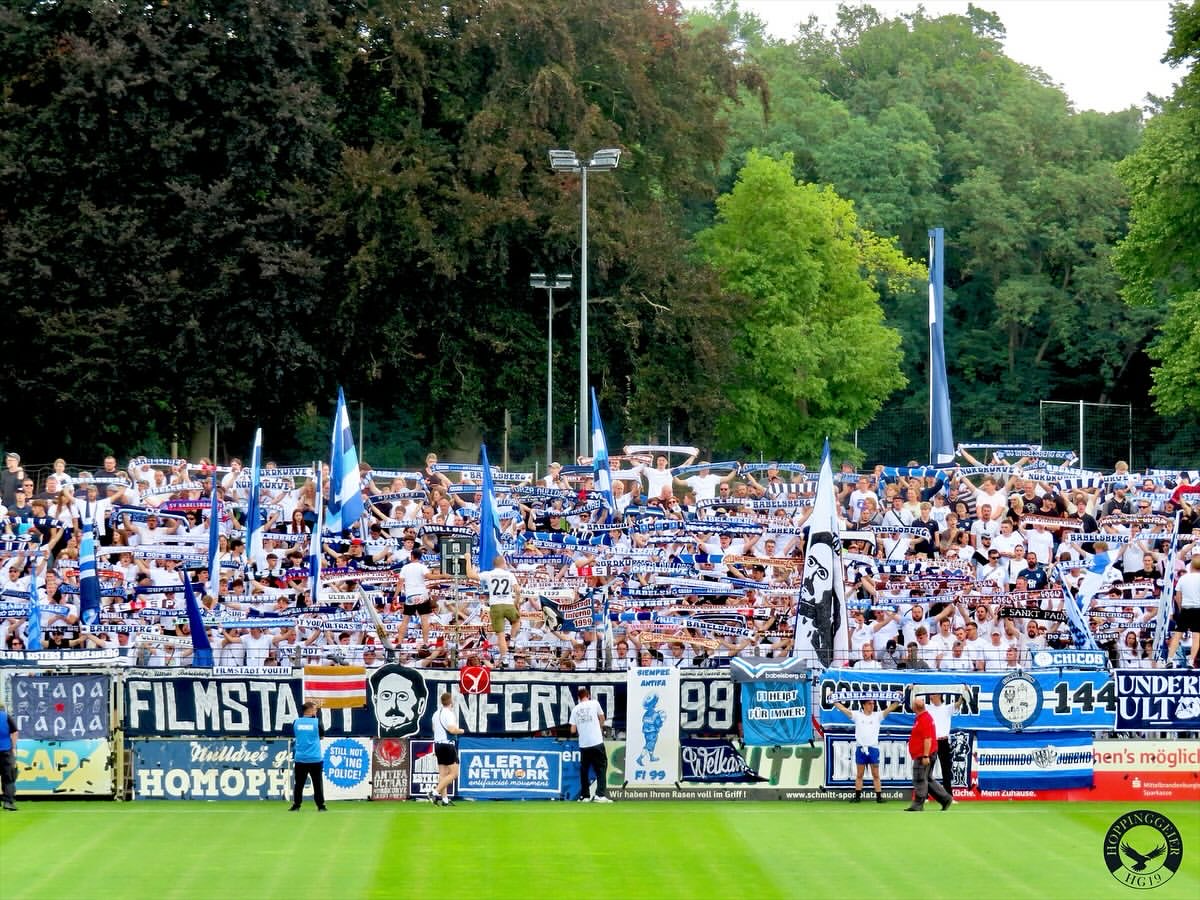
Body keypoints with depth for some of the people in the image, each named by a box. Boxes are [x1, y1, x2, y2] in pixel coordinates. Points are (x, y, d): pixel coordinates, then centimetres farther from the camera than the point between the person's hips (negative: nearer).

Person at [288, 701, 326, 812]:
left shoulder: (296, 722, 1)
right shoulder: (317, 722, -7)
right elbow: (322, 736, 8)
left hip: (300, 758, 2)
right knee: (317, 783, 5)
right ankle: (320, 805, 5)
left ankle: (296, 805, 9)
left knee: (299, 783, 9)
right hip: (315, 758, -2)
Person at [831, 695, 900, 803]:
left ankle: (879, 797, 4)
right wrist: (834, 700, -2)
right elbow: (842, 708, 3)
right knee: (859, 775, 7)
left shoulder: (877, 716, 6)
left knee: (876, 775, 2)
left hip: (873, 749, 0)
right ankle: (857, 796, 13)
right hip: (860, 749, 0)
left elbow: (890, 708, -1)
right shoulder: (857, 715, 6)